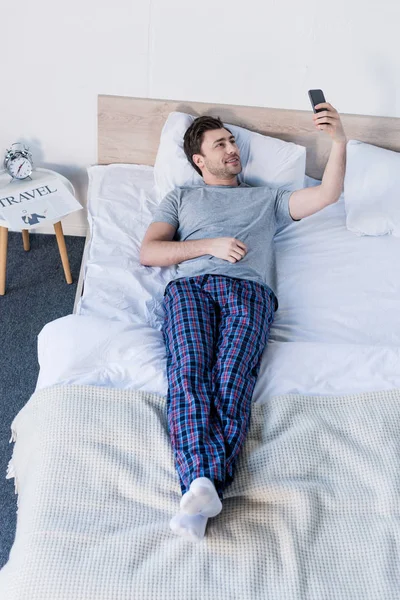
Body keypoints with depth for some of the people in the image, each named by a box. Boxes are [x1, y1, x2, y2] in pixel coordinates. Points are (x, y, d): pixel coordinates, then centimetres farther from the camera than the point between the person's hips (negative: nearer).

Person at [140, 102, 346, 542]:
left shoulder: (266, 200, 36)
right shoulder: (180, 198, 32)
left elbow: (327, 195, 23)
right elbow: (147, 253, 17)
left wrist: (339, 142, 8)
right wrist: (211, 245, 4)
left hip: (249, 291, 0)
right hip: (190, 286, 0)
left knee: (231, 380, -30)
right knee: (189, 371, -32)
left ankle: (200, 493, -43)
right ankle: (202, 485, -45)